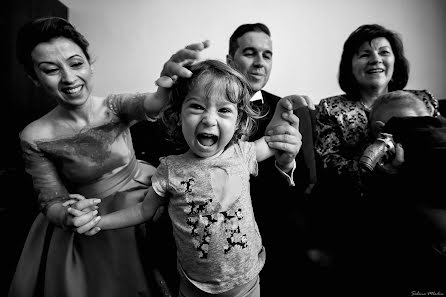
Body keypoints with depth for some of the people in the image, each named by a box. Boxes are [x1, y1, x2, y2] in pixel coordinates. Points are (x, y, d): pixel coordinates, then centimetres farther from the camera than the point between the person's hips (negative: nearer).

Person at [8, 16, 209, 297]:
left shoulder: (116, 106, -13)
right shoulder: (35, 137, -14)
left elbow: (151, 105, -35)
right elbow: (51, 203, -8)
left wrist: (170, 83, -58)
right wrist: (68, 217, -31)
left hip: (142, 205, 1)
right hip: (89, 222, 0)